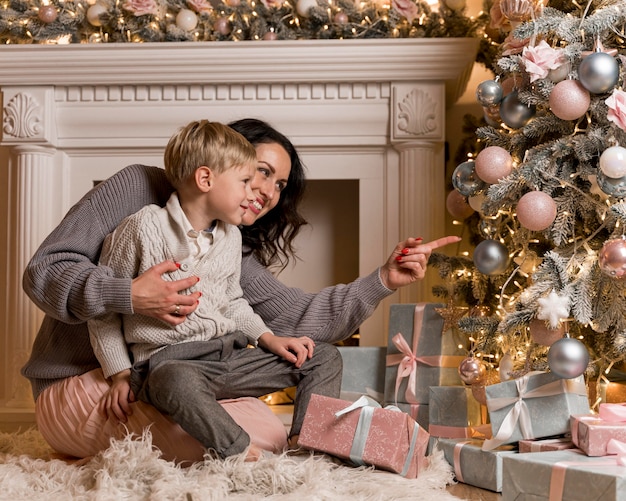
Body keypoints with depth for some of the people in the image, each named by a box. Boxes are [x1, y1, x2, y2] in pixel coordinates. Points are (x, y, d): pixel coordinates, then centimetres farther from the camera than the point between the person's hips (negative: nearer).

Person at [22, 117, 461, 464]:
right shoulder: (138, 189, -9)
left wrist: (384, 280, -6)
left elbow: (300, 315, 1)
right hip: (78, 386, -7)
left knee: (273, 435, -11)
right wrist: (128, 296, -30)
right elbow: (44, 273, -14)